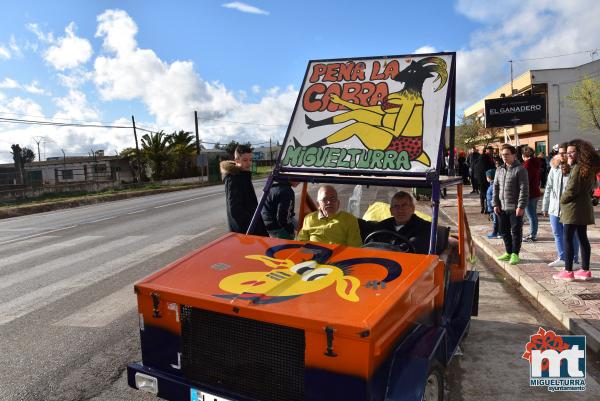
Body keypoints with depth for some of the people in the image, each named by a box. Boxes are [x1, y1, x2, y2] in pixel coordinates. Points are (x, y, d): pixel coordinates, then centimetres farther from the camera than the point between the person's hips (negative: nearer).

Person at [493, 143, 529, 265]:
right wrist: (495, 204, 6)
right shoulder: (499, 170, 11)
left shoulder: (520, 170, -9)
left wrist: (521, 206, -17)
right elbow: (496, 187, 13)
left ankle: (515, 254, 13)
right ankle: (508, 252, 26)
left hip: (515, 208, -6)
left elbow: (524, 189, -13)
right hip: (502, 207, 6)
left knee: (516, 231, 3)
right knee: (504, 231, 13)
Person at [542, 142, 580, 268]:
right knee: (557, 234, 13)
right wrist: (545, 207, 12)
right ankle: (562, 258, 25)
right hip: (554, 208, 5)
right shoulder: (554, 168, 8)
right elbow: (548, 188, 11)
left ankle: (574, 260, 15)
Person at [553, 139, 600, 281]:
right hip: (585, 207, 9)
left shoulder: (577, 168, -16)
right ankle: (585, 270, 18)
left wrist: (562, 200, -2)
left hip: (574, 209, -9)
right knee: (583, 238, 13)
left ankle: (568, 271, -2)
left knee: (568, 239, -4)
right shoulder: (588, 168, 12)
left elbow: (571, 190, -19)